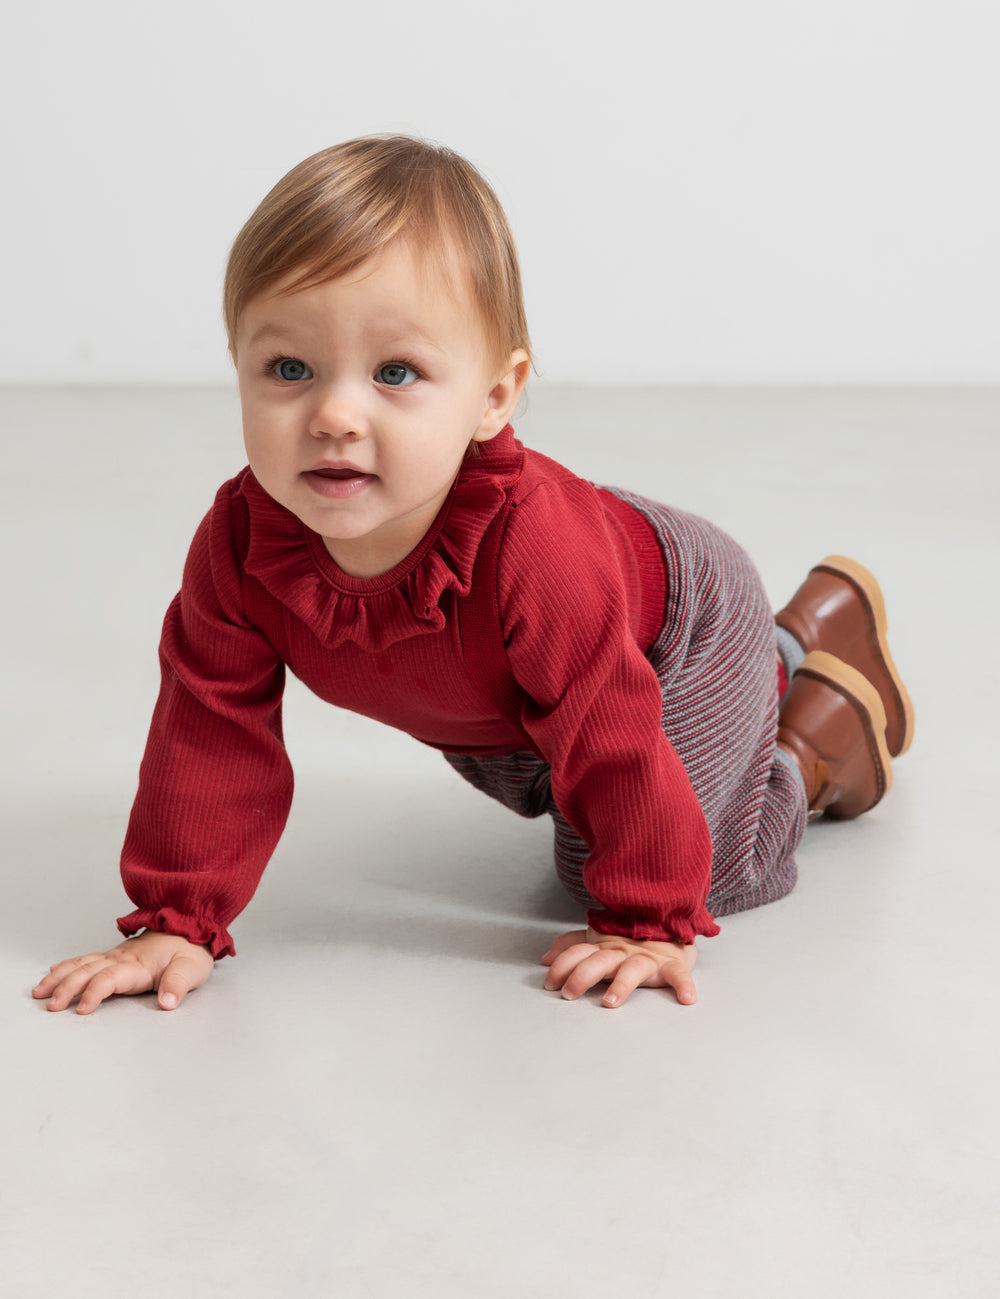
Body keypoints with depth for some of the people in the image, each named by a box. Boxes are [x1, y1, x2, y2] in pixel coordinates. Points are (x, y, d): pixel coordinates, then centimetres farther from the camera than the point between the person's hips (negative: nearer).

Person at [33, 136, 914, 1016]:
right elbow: (212, 730, -22)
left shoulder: (532, 548, -49)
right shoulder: (238, 546, -34)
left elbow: (613, 742, -38)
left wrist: (649, 928, -28)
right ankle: (781, 663, 50)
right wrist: (176, 921, -21)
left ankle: (830, 720, 18)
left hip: (675, 634, -6)